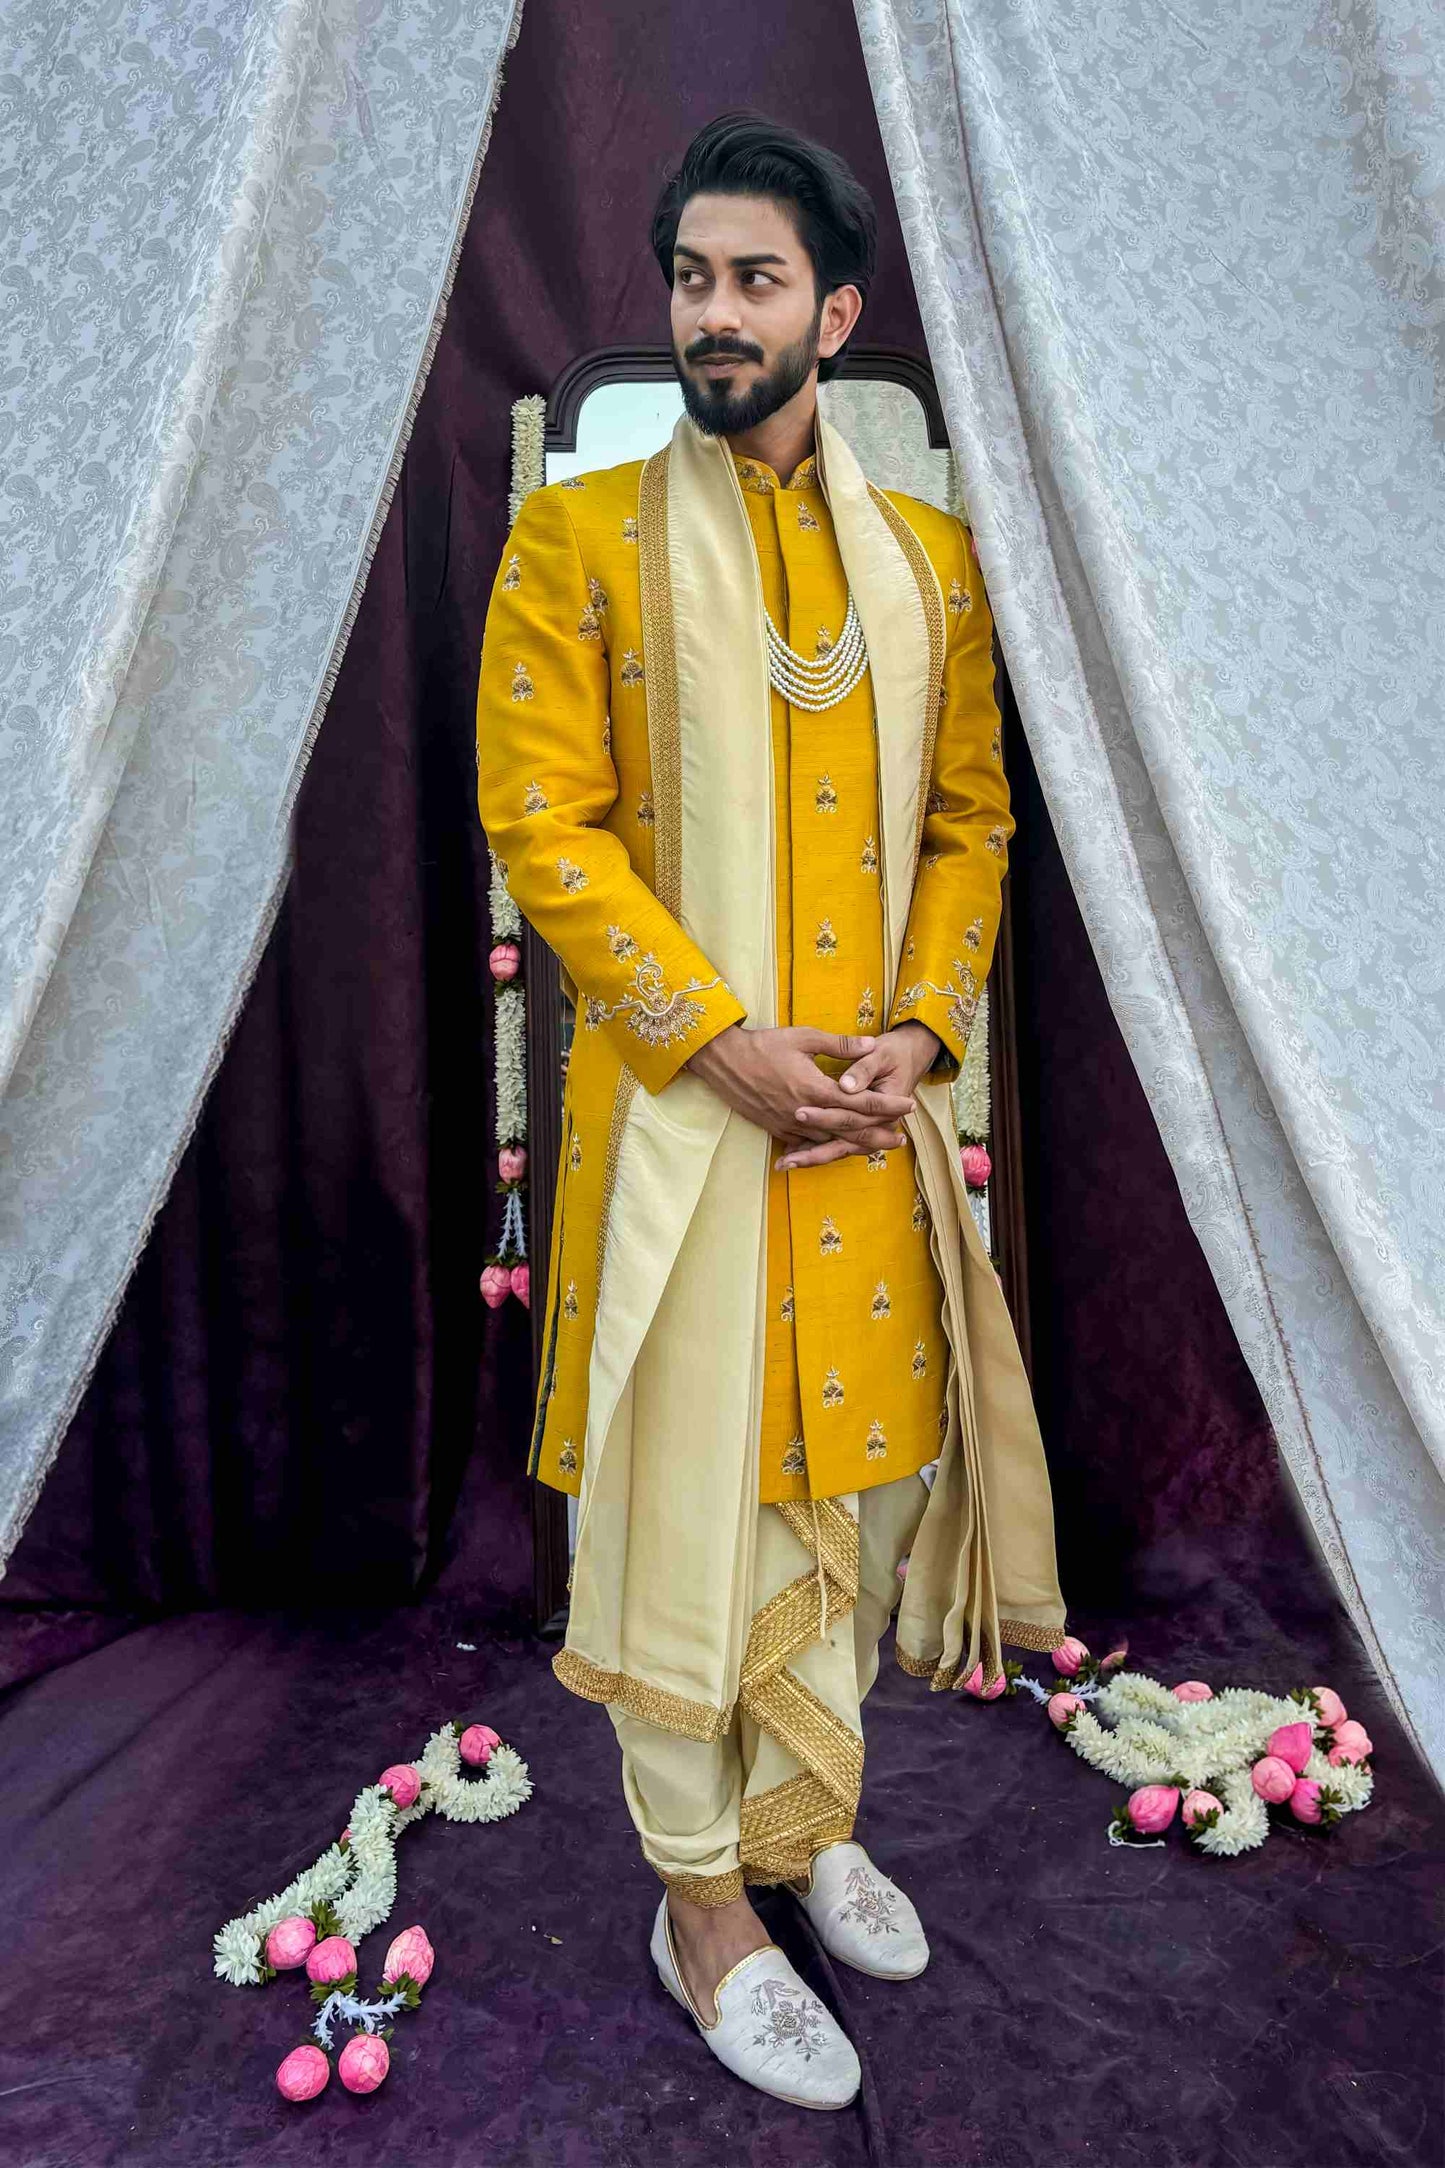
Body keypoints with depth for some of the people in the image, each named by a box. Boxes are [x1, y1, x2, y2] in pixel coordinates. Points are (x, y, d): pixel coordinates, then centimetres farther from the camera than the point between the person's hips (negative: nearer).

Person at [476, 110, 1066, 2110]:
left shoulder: (930, 557, 11)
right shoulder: (579, 537, 0)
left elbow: (971, 818, 10)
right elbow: (539, 819, -8)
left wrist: (917, 1030, -5)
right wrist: (722, 1039, -15)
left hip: (875, 1103, 4)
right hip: (679, 1105, -4)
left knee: (858, 1468, 14)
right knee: (684, 1489, 5)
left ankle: (807, 1812, 38)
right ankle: (701, 1901, 25)